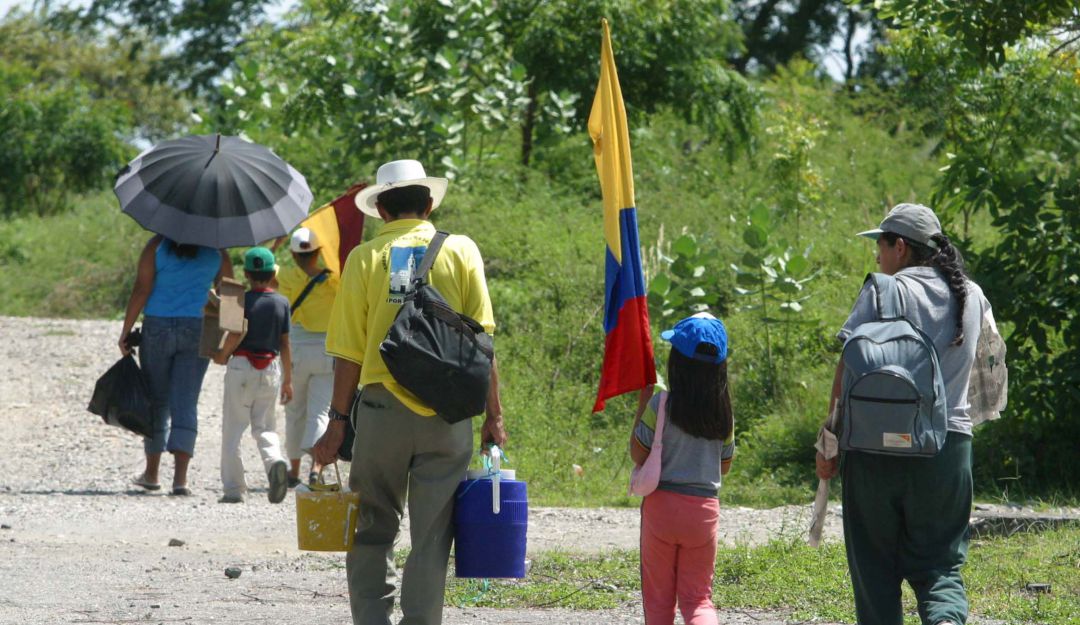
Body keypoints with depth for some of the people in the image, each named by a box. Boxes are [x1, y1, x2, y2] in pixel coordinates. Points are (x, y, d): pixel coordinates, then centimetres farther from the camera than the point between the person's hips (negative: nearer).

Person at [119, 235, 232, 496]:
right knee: (186, 403, -1)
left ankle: (151, 473, 22)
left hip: (158, 328, -1)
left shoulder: (157, 245, -3)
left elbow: (141, 290, -8)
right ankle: (180, 477, -14)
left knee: (156, 401, 13)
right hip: (198, 330, 1)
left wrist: (126, 331, -4)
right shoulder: (217, 251, 3)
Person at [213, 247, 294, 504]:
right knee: (264, 427, 12)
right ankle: (275, 461, -20)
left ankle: (233, 488, 1)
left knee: (233, 429, 4)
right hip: (271, 369, 3)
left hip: (242, 366, -3)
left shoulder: (243, 300, -8)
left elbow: (237, 333, -19)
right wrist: (288, 380, 11)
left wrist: (223, 355, -1)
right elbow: (285, 343, 6)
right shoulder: (282, 303, 4)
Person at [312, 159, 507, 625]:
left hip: (382, 406, 0)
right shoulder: (460, 252, 2)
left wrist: (338, 421, 6)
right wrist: (493, 415, 4)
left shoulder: (365, 258, 1)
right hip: (447, 414, 0)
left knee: (373, 528, 11)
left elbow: (350, 352, -1)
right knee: (432, 536, 4)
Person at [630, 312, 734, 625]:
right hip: (704, 507, 3)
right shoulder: (724, 414, 0)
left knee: (658, 596, 11)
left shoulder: (660, 406, -12)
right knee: (697, 597, 7)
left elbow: (639, 454, -5)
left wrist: (642, 402, 2)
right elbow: (725, 466, 10)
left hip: (662, 504, -3)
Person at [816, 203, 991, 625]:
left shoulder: (883, 291, -5)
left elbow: (848, 373, -9)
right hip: (948, 446, 3)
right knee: (939, 563, 7)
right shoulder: (972, 297, 10)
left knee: (875, 564, 7)